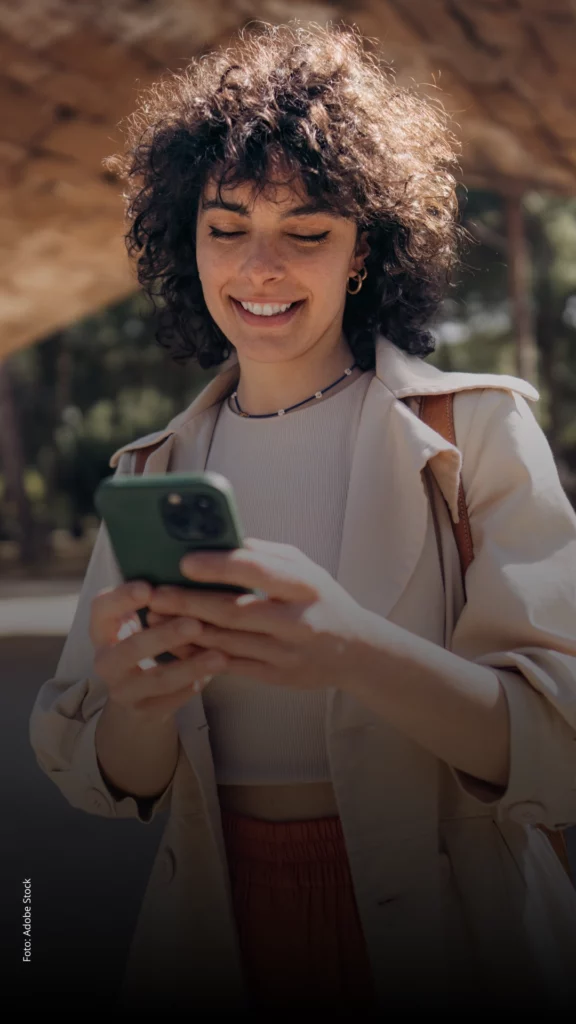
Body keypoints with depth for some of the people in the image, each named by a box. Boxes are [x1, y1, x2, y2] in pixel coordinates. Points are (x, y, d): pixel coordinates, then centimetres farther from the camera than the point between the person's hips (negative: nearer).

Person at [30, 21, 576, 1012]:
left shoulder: (476, 429, -10)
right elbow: (104, 781, -2)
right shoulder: (152, 471, 2)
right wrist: (136, 708, -24)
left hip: (447, 935, -3)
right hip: (216, 936, 3)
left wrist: (354, 652, -36)